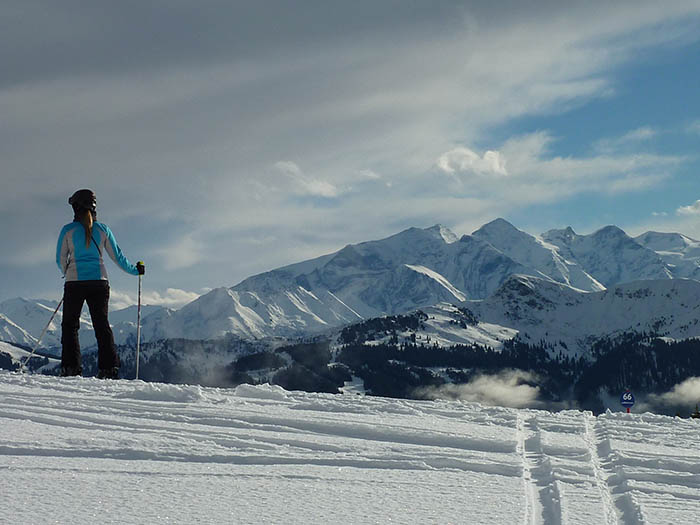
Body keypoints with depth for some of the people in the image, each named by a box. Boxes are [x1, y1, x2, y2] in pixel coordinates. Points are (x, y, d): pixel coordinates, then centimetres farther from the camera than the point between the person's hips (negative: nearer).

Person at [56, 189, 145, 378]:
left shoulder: (68, 230, -3)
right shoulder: (103, 229, 3)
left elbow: (60, 260, 4)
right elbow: (117, 256, 8)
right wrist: (135, 270, 23)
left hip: (75, 283, -2)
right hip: (99, 282, 2)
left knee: (70, 325, 8)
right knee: (102, 324, 8)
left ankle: (71, 367, -2)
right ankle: (109, 368, -2)